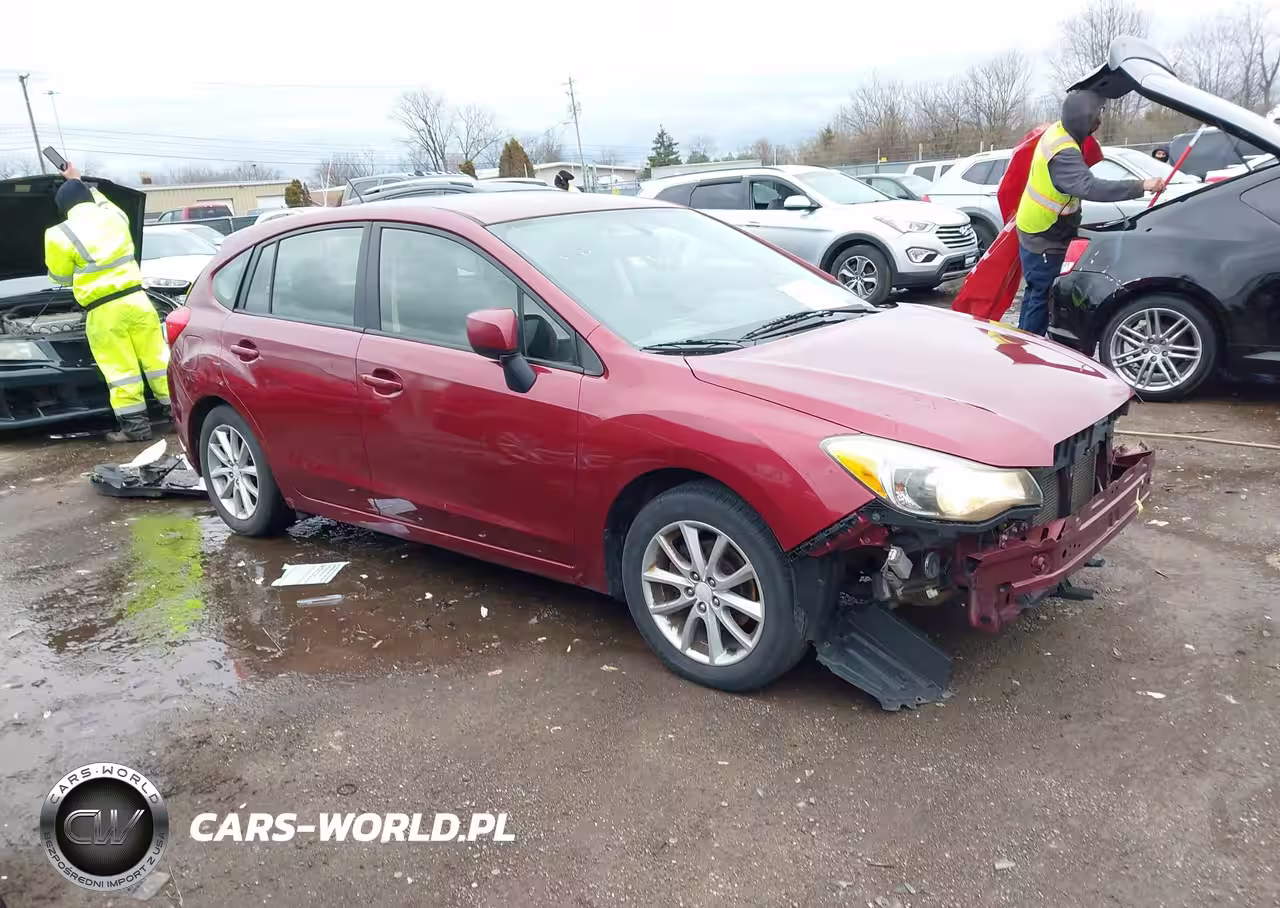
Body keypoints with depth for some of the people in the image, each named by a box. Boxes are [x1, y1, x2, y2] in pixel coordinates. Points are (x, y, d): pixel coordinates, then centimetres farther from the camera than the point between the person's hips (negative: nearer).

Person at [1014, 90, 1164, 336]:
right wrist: (1141, 186, -42)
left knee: (1036, 293, 19)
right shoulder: (1062, 153, -29)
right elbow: (1090, 187, -42)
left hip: (1037, 231, 10)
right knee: (1041, 296, -2)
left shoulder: (1058, 131, 2)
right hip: (1043, 239, -10)